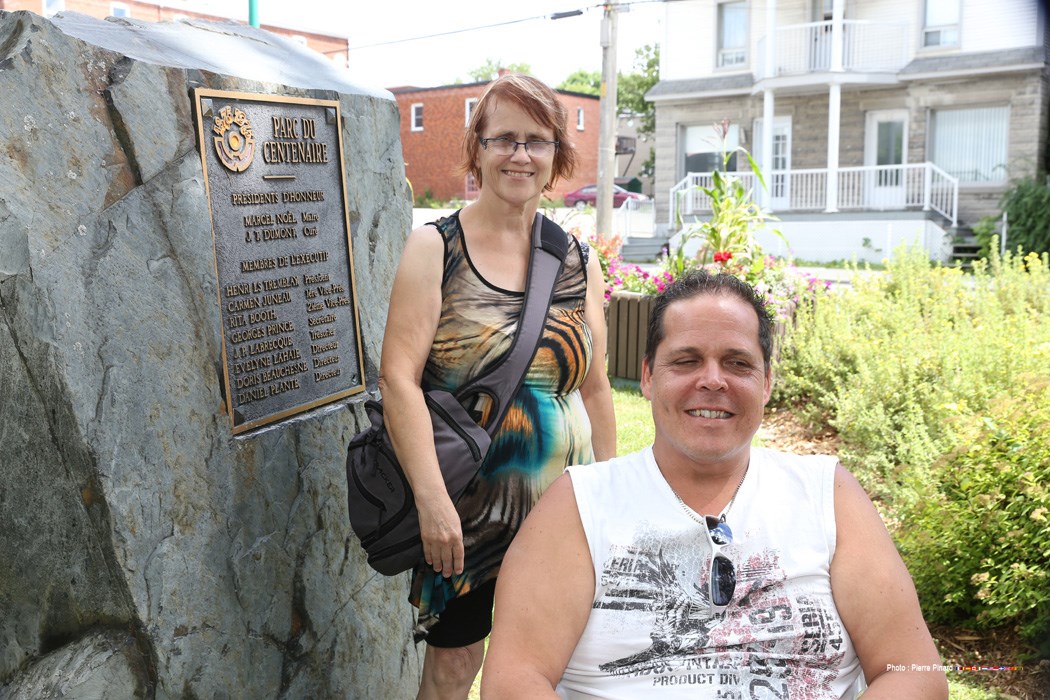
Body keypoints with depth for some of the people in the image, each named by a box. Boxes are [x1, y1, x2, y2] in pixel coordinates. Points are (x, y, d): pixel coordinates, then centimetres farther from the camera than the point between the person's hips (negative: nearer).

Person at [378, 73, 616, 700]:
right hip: (465, 505, -3)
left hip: (563, 501, 3)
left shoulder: (580, 262, 5)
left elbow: (595, 388, 10)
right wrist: (432, 498, -20)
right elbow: (398, 376, -13)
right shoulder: (435, 248, -6)